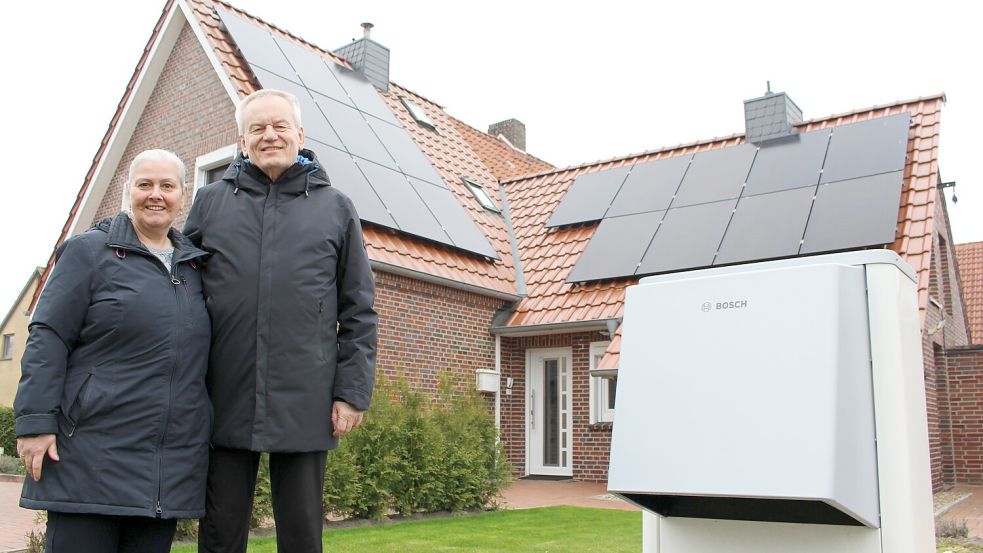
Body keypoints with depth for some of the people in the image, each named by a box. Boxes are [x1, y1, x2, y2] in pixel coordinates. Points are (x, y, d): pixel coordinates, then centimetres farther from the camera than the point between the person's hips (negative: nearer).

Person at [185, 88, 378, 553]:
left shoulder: (336, 208, 8)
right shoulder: (210, 203, 10)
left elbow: (359, 311, 6)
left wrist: (352, 392, -1)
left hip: (305, 406, -1)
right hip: (225, 404, 1)